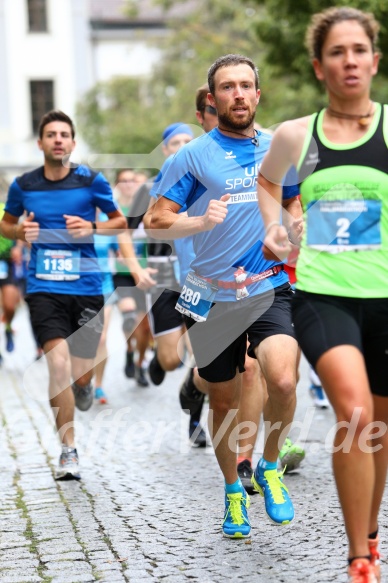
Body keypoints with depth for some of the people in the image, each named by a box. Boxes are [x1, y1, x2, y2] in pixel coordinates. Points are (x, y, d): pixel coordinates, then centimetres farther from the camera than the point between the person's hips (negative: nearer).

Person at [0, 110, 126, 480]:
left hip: (86, 287, 1)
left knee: (81, 373, 3)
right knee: (58, 361, -19)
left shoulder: (91, 181, -1)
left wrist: (91, 227, -9)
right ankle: (68, 450, -8)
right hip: (44, 288, 0)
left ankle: (83, 383, 45)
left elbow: (120, 221, 10)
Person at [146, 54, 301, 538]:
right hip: (213, 298, -1)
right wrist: (202, 220, -22)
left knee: (283, 381, -23)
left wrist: (291, 229, 3)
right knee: (223, 401, 10)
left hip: (271, 289, 1)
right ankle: (233, 492, 33)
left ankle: (268, 468, 5)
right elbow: (154, 222, -5)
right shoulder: (194, 155, -3)